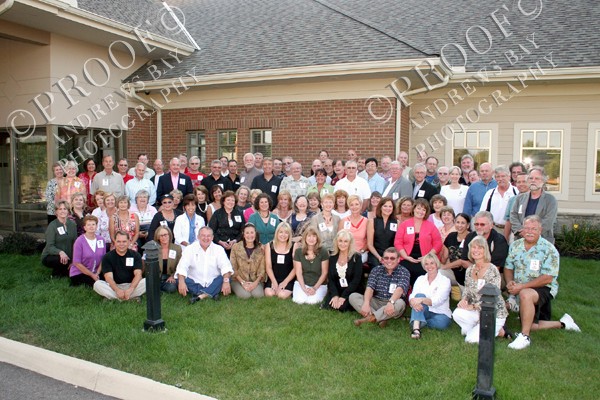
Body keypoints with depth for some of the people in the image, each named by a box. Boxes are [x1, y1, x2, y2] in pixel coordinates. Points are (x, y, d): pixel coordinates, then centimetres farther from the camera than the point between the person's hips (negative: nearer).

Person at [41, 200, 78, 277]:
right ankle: (56, 273, -3)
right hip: (50, 256, -5)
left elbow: (75, 242, 6)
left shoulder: (72, 224, 4)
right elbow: (50, 246, -17)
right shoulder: (52, 225, -10)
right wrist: (60, 252, -38)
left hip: (67, 256, 5)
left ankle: (63, 271, 10)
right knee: (62, 260, -36)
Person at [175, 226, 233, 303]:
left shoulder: (218, 249, 2)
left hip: (212, 284, 1)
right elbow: (182, 266, -11)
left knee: (227, 277, -24)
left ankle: (200, 295, -29)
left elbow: (225, 266, -11)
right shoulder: (190, 249, 0)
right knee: (179, 280, -26)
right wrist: (181, 282, -31)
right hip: (195, 284, 0)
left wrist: (226, 281, -30)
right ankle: (211, 294, -27)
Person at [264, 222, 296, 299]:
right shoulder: (269, 246, 3)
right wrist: (274, 282, -9)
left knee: (282, 295, -25)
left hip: (288, 279, -2)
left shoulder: (294, 247, -3)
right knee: (269, 293, -24)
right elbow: (268, 266, 1)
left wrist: (285, 282, -10)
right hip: (273, 278, 2)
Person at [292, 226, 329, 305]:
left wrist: (315, 288, -11)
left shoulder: (323, 252, -8)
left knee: (312, 301, -25)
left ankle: (320, 293, 9)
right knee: (299, 300, -25)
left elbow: (324, 273, -4)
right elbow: (298, 272, -3)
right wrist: (304, 288, -13)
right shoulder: (298, 251, -4)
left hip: (319, 284, -1)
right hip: (302, 283, 1)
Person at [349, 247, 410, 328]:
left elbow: (400, 289, -22)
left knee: (400, 303, -36)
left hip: (392, 306, -3)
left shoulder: (404, 272, -3)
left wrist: (391, 302, -43)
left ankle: (369, 318, -36)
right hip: (376, 302, 3)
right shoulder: (376, 270, 6)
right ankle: (380, 319, -33)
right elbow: (370, 288, -9)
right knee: (353, 296, -17)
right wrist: (366, 303, -29)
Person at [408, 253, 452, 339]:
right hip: (423, 312, 2)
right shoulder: (420, 279, 9)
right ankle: (415, 328, -43)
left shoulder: (445, 280, -3)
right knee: (419, 295, -28)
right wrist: (413, 302, -31)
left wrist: (422, 300, -37)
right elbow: (412, 296, -5)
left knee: (442, 322, -37)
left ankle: (416, 322, -16)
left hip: (441, 314, -2)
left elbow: (437, 300, -18)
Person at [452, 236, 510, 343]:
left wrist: (473, 307, -20)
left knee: (471, 339, -17)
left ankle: (498, 331, 8)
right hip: (478, 311, 5)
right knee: (457, 313, -24)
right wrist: (464, 300, -12)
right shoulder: (469, 270, 4)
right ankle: (476, 328, 5)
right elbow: (467, 290, 10)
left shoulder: (492, 271, -17)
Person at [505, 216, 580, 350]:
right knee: (531, 326, -1)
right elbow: (508, 268, 10)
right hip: (519, 290, 6)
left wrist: (522, 286, -23)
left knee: (525, 294, -38)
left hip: (544, 289, -6)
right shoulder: (515, 246, 4)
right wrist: (509, 282, -12)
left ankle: (524, 337, -25)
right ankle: (563, 324, 26)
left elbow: (547, 279, -17)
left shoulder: (549, 250, -12)